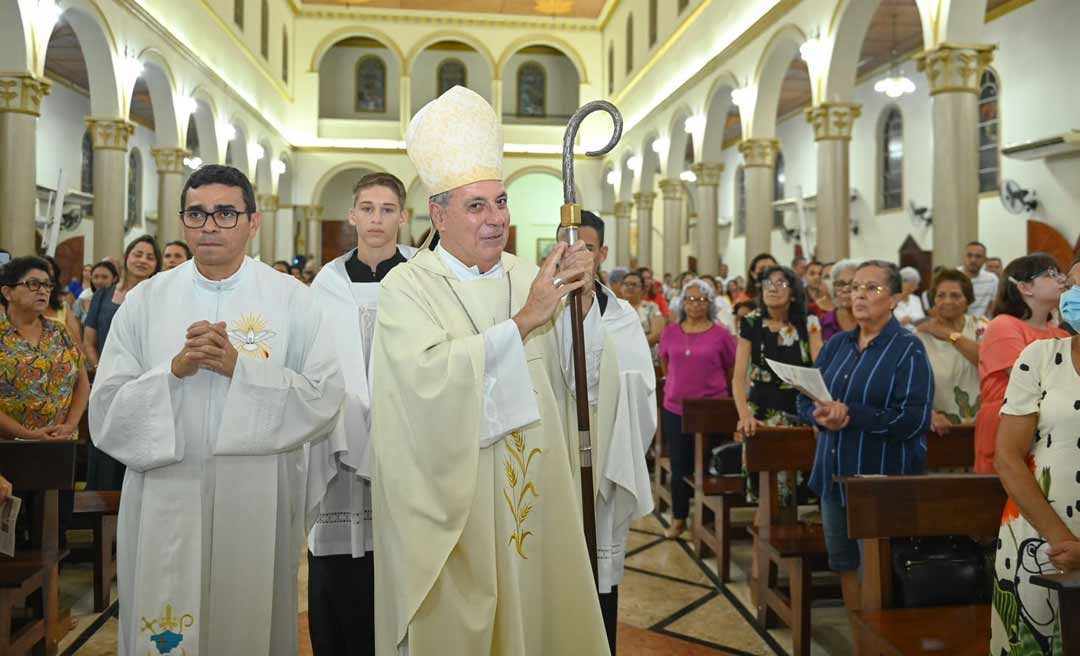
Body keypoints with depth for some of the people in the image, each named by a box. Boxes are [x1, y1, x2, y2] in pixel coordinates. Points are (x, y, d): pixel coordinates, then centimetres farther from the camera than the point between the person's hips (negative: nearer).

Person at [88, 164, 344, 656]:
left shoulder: (292, 300, -1)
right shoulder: (144, 301, 4)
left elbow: (325, 399, -10)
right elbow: (107, 411, 0)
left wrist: (240, 367, -18)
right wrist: (174, 370, -15)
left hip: (258, 501, -1)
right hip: (165, 502, 2)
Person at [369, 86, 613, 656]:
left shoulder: (530, 278, 4)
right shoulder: (407, 287, -8)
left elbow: (579, 380, 2)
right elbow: (429, 377, -25)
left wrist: (583, 302, -13)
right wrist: (522, 321, -23)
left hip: (534, 496, 4)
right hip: (452, 507, -4)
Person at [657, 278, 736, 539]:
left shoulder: (720, 334, -5)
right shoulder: (670, 332, 3)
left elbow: (732, 369, 7)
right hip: (675, 409, 3)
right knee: (679, 466, 10)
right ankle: (678, 519, 23)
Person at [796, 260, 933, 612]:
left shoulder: (908, 349, -7)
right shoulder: (836, 345, 11)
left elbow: (912, 418, -17)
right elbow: (805, 399, 9)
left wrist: (850, 414, -23)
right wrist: (821, 415, -14)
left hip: (883, 477, -6)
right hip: (834, 473, 6)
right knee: (843, 562, 14)